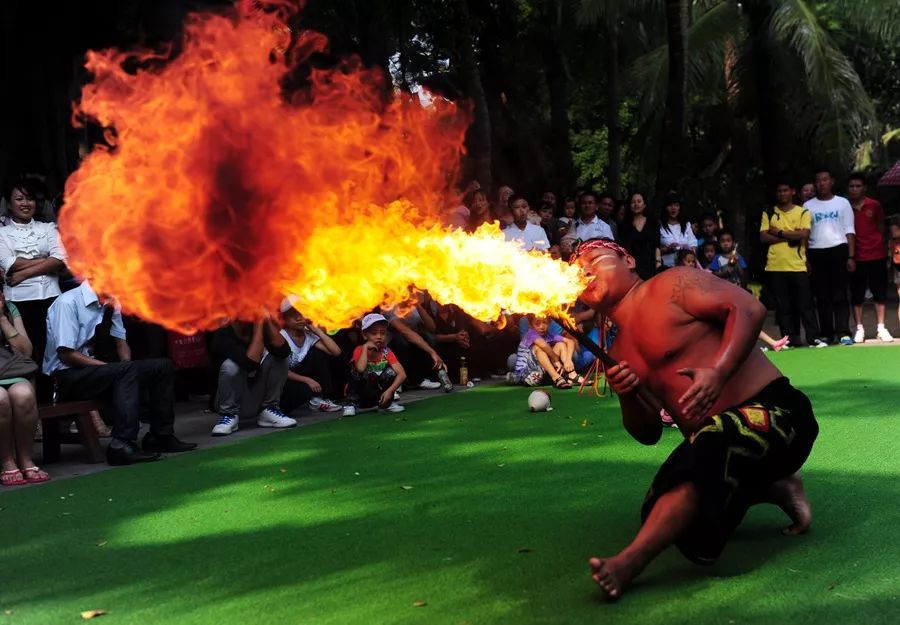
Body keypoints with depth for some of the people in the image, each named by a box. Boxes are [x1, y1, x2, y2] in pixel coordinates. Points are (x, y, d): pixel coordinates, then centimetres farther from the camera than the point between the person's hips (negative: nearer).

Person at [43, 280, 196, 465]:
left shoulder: (110, 303, 7)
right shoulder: (68, 303, -16)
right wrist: (121, 369, -22)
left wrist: (129, 369, -9)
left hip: (96, 366, 8)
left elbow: (120, 341, 13)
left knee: (163, 366, -2)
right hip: (66, 376, -8)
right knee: (126, 370, -33)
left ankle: (161, 436, 0)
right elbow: (65, 354, -20)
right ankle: (122, 445, -38)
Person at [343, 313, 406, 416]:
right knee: (358, 372, -30)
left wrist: (390, 391, -30)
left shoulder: (387, 352, -6)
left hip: (378, 395, 3)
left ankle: (387, 403, -2)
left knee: (390, 371, -20)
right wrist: (365, 348, -27)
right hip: (360, 394, -3)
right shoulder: (359, 350, -13)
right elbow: (361, 368, -36)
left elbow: (402, 374, -18)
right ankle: (351, 404, -14)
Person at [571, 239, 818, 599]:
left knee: (709, 449, -37)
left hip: (769, 411, -9)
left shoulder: (669, 286, -3)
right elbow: (648, 433, 14)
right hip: (710, 440, 9)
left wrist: (719, 371, -29)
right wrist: (627, 397, -7)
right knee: (661, 512, -2)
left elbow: (748, 308, -17)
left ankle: (629, 563, -41)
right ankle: (773, 489, 11)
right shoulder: (618, 353, 15)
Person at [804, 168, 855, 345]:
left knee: (840, 294, -5)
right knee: (822, 296, 2)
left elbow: (849, 231, 5)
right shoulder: (808, 206, 10)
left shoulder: (842, 203, 8)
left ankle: (843, 333, -7)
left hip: (838, 250, -1)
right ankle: (826, 334, 6)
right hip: (816, 253, 1)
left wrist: (851, 257, -4)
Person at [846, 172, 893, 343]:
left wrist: (882, 246, 12)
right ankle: (859, 329, 9)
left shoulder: (875, 205, 1)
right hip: (856, 257, -1)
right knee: (856, 295, 2)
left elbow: (881, 228, 13)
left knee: (880, 293, 4)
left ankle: (881, 328, 11)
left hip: (877, 255, 1)